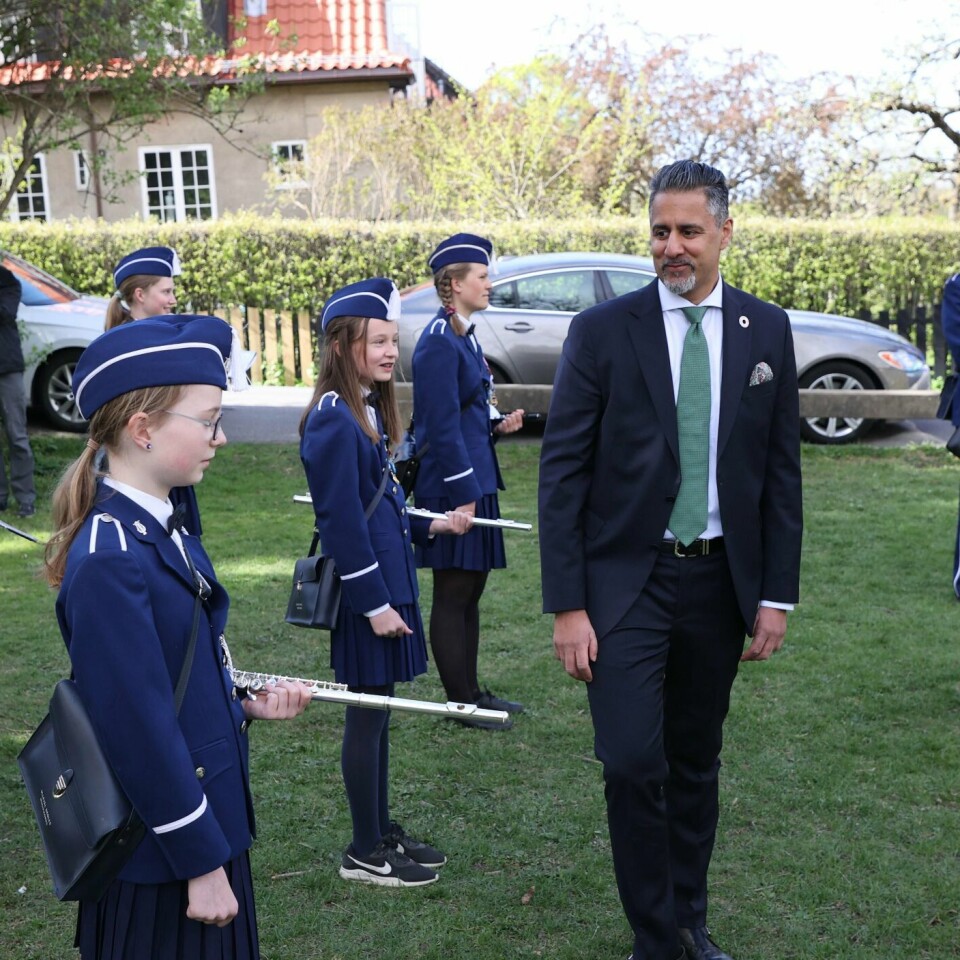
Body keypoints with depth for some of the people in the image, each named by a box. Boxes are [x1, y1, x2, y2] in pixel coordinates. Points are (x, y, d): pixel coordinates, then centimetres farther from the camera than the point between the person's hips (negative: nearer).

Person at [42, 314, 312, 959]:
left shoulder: (163, 529, 4)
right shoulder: (108, 562, -25)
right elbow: (141, 729, -24)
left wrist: (245, 706, 1)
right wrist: (203, 865, -18)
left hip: (210, 819, 9)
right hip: (159, 859, -9)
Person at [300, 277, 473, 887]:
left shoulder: (368, 412, 11)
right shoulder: (333, 421, -18)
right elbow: (342, 522, -21)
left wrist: (429, 526, 14)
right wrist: (375, 603, -20)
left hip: (387, 578, 10)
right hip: (365, 590, -10)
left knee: (377, 707, 17)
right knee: (367, 712, 2)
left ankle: (383, 830, 30)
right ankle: (366, 852, 16)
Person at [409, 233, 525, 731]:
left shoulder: (464, 337, 15)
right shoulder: (438, 343, -15)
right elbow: (442, 427, -19)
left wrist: (497, 423, 5)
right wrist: (463, 495, -20)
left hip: (476, 481, 10)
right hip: (452, 488, -10)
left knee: (470, 592, 15)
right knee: (453, 592, 0)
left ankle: (472, 691, 24)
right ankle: (461, 702, 9)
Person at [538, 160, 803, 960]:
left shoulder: (767, 330, 3)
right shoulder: (602, 331, -5)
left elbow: (781, 470, 6)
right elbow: (563, 473, -7)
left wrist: (776, 594, 2)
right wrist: (566, 604, -11)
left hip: (720, 579, 3)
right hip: (627, 580, -2)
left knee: (697, 761, 14)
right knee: (633, 762, -6)